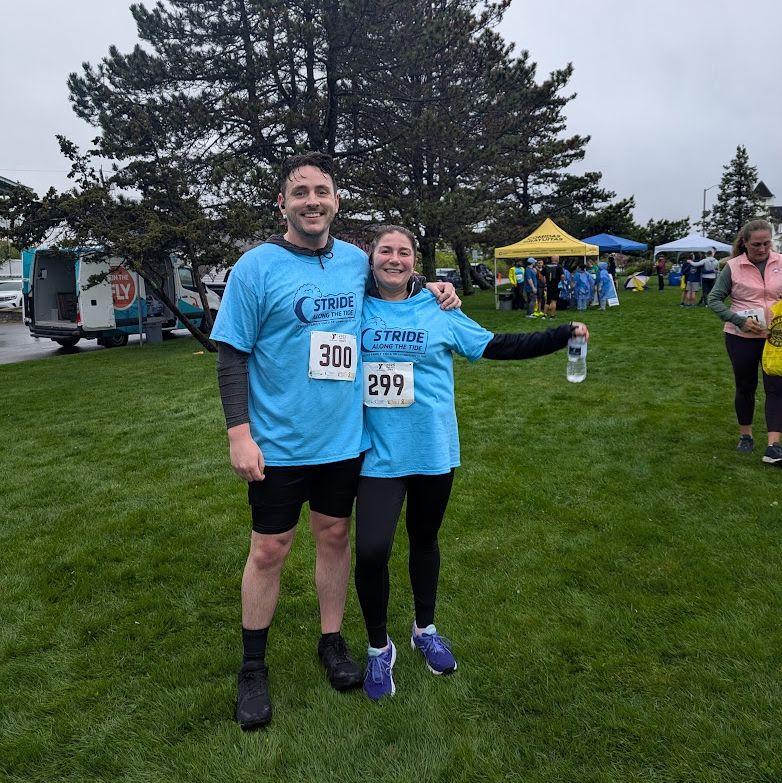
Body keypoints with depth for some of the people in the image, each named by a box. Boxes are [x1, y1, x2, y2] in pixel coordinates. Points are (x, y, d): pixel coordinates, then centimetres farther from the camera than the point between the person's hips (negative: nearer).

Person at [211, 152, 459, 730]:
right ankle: (253, 666, 27)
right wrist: (239, 434, -15)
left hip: (346, 438, 4)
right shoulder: (257, 266, -9)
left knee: (335, 536, 16)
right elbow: (232, 356, -8)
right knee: (269, 551, 7)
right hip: (279, 443, -3)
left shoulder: (357, 261, 4)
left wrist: (430, 289, 4)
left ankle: (333, 641, 36)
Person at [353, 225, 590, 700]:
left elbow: (499, 346, 3)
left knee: (425, 539, 17)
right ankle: (379, 647, 18)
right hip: (380, 454, -1)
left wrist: (564, 335, 1)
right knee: (372, 550, -10)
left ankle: (425, 629, 42)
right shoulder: (356, 310, 0)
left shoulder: (438, 311, 0)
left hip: (433, 451, 1)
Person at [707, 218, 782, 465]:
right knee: (745, 387, 13)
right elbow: (714, 299, -6)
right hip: (741, 338, -1)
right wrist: (739, 321, -17)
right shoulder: (733, 267, -7)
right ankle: (745, 435, 31)